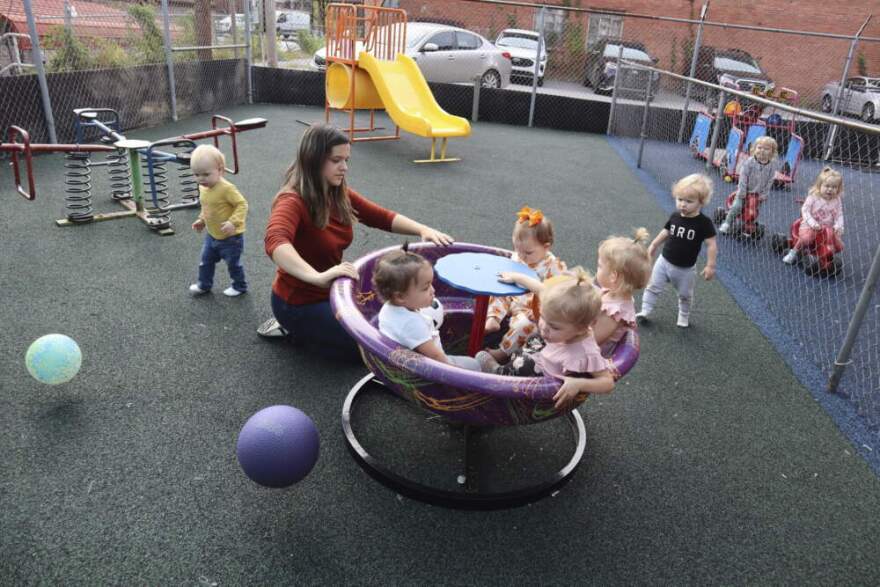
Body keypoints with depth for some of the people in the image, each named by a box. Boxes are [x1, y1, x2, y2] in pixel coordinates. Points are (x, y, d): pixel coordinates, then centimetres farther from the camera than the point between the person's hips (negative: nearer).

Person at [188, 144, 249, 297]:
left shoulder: (226, 188, -28)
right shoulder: (203, 187, -1)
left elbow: (242, 204, -27)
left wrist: (233, 222, -37)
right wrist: (202, 220, 10)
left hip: (230, 237, -8)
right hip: (211, 235, 8)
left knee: (233, 263, 11)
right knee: (205, 261, 19)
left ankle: (239, 286, 33)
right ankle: (204, 284, 39)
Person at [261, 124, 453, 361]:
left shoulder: (340, 195, -2)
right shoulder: (292, 201, -27)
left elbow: (382, 217, 0)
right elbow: (275, 242, -47)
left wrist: (423, 230, -16)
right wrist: (317, 277, -61)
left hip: (331, 292, 8)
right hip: (298, 302, -8)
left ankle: (303, 328, 18)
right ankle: (294, 329, 6)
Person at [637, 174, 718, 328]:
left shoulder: (704, 223, -20)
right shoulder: (675, 216, -8)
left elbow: (711, 245, -16)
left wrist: (710, 266, -18)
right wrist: (653, 245, 14)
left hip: (686, 269, -2)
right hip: (664, 261, 3)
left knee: (685, 295, 16)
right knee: (653, 286, 6)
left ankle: (684, 316, 38)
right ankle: (645, 311, 18)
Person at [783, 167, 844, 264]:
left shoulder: (836, 200, 2)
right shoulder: (813, 197, -11)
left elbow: (839, 215, 3)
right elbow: (805, 210, -13)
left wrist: (838, 226, -15)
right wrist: (812, 223, -25)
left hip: (828, 228, 5)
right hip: (810, 226, -5)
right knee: (806, 238, -34)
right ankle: (794, 252, -7)